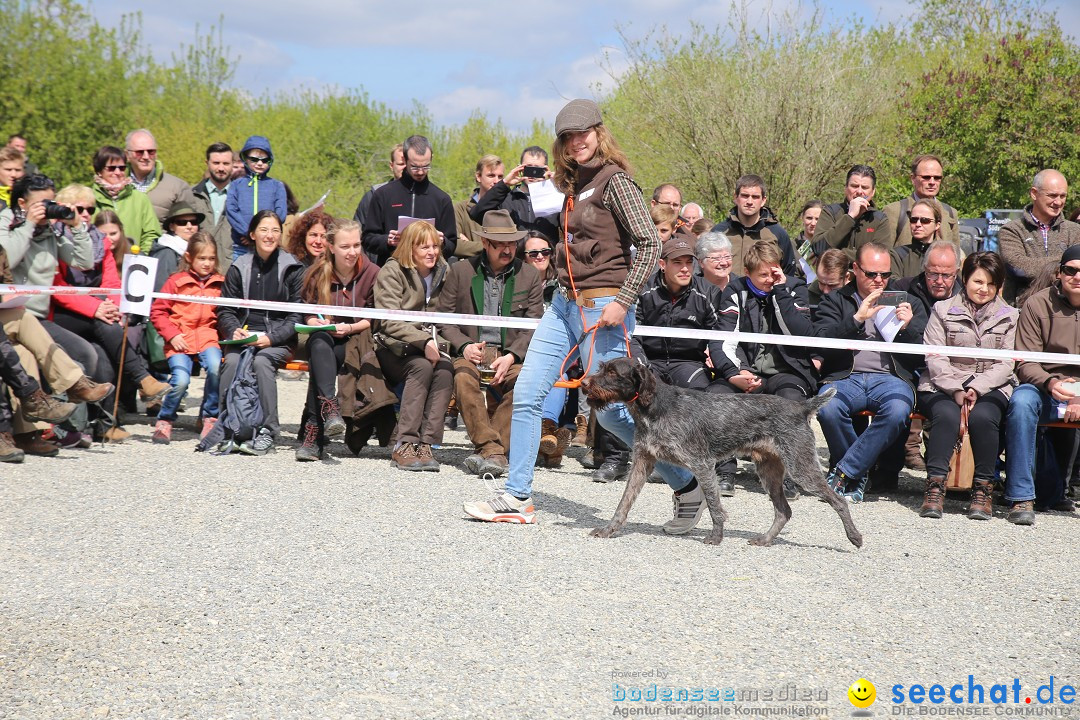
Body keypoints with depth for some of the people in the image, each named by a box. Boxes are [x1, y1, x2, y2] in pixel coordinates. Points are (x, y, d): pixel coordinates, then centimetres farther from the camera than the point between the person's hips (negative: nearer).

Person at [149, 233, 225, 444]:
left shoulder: (219, 283, 11)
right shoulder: (176, 281, 4)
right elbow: (157, 311, 5)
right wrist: (172, 334, -5)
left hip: (208, 338, 2)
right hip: (180, 341, -2)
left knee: (216, 367, -29)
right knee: (180, 380, -24)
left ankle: (209, 417, -6)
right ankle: (165, 420, 6)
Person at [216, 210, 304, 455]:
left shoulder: (293, 269, 3)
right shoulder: (239, 268, 10)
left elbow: (297, 316, -1)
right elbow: (225, 310, 11)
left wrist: (271, 338, -15)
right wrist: (234, 331, -10)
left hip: (278, 341, -2)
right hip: (243, 336, 2)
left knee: (261, 361, -32)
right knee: (232, 361, -29)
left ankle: (267, 433, -27)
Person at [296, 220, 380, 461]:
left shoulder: (372, 273, 0)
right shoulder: (318, 273, 4)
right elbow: (307, 312, 9)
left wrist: (350, 328, -17)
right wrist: (315, 322, -14)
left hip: (357, 341, -2)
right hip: (324, 337, 2)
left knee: (318, 360, -32)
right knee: (319, 345, -36)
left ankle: (313, 433, -38)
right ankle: (330, 408, -54)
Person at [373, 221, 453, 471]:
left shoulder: (443, 272, 13)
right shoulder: (392, 271, -4)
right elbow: (389, 321, -13)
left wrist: (436, 342, -3)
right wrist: (423, 341, -25)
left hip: (429, 345, 4)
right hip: (393, 348, -4)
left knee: (445, 369, -30)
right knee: (422, 366, -34)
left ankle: (426, 444, -34)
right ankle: (403, 445, -35)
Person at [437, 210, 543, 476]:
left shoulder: (530, 276, 11)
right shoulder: (460, 271, 10)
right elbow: (443, 317, 8)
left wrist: (511, 356, -13)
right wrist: (464, 346, -11)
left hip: (511, 356, 0)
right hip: (470, 354, 0)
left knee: (523, 378, -34)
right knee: (464, 377, -35)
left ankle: (489, 450, -34)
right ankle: (492, 451, -40)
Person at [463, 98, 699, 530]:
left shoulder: (615, 181, -10)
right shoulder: (575, 185, 14)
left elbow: (650, 244, -17)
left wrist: (623, 301, -21)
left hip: (602, 308, -8)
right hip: (564, 303, 8)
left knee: (608, 410, -5)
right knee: (526, 393, 1)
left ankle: (686, 486, 9)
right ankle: (517, 498, 7)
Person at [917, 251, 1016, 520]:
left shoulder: (1009, 317, 12)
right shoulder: (943, 310, 9)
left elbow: (1006, 364, 2)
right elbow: (935, 359, 0)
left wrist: (976, 388, -14)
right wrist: (956, 390, -16)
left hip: (991, 388, 1)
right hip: (942, 386, 0)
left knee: (983, 417, -33)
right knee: (947, 415, -34)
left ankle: (983, 488, -23)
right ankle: (935, 485, -32)